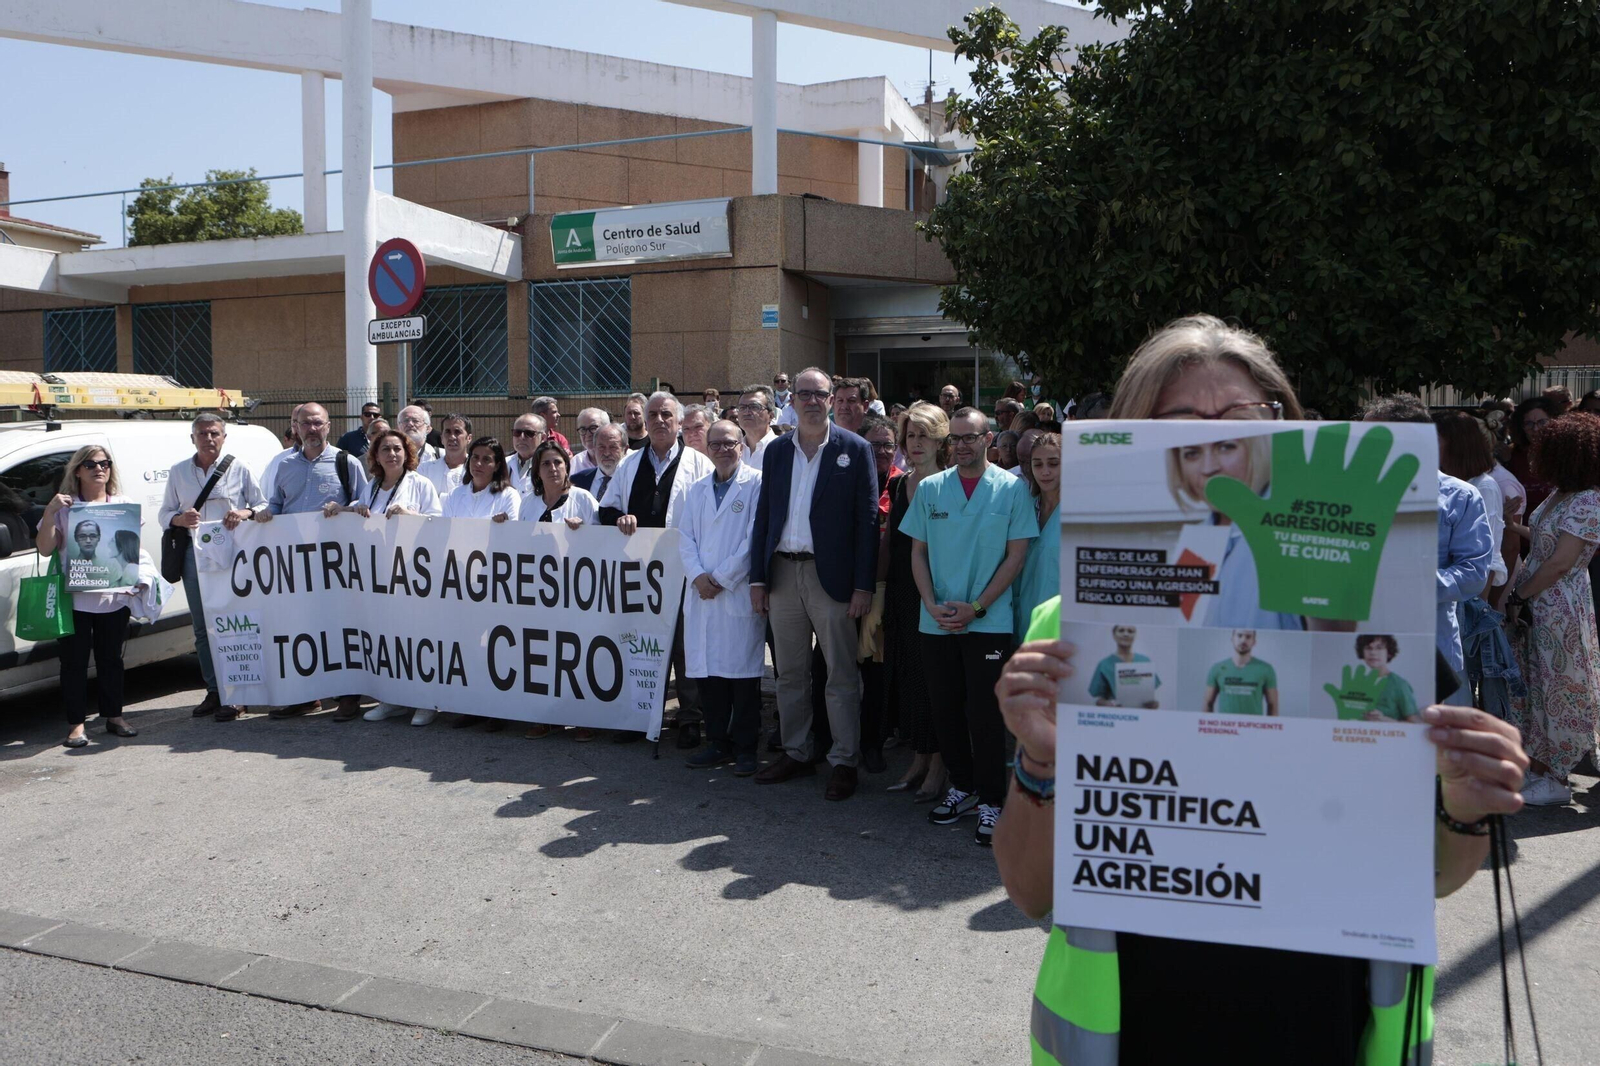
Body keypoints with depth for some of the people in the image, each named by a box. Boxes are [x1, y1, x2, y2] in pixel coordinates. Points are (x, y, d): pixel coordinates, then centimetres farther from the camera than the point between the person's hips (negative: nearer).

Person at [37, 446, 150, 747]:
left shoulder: (125, 505, 9)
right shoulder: (65, 507, 3)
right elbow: (45, 549, -2)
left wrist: (137, 578, -3)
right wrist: (49, 513, -13)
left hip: (115, 597, 2)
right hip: (75, 598, -2)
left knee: (111, 659, 10)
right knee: (75, 661, 2)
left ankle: (114, 716, 20)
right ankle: (76, 724, 8)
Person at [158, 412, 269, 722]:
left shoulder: (239, 469, 6)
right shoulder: (177, 472, 14)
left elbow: (263, 505, 6)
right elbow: (164, 514, 16)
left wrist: (246, 514, -16)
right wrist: (179, 519, -7)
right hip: (195, 554, 3)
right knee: (202, 627, 6)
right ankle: (213, 691, 15)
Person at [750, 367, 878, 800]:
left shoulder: (855, 450, -2)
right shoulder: (776, 450, 10)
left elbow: (867, 520, -5)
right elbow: (763, 516, 11)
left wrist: (864, 585, -11)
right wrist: (758, 578, 5)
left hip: (831, 576, -4)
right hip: (783, 574, 4)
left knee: (841, 675, 2)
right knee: (790, 674, 12)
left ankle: (844, 761, 12)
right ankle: (796, 753, 25)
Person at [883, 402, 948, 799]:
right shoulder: (898, 484, 11)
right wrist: (880, 587, 10)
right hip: (901, 592, 6)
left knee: (933, 674, -1)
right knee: (905, 673, 10)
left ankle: (938, 765, 10)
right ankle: (918, 758, 23)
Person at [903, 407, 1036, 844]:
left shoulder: (1012, 488, -2)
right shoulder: (930, 489, 7)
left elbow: (1016, 555, -4)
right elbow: (918, 551, 8)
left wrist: (976, 607, -10)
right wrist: (932, 604, -6)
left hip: (989, 622, -3)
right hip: (936, 622, 3)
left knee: (985, 713, -1)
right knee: (945, 709, 10)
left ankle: (990, 800, 11)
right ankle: (962, 787, 27)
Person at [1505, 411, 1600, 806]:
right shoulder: (1559, 493, 8)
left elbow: (1560, 564, -21)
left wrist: (1517, 596, -15)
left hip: (1561, 609, -8)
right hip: (1537, 605, 8)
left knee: (1556, 689, 2)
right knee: (1534, 684, 14)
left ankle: (1556, 781, 13)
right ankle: (1540, 766, 26)